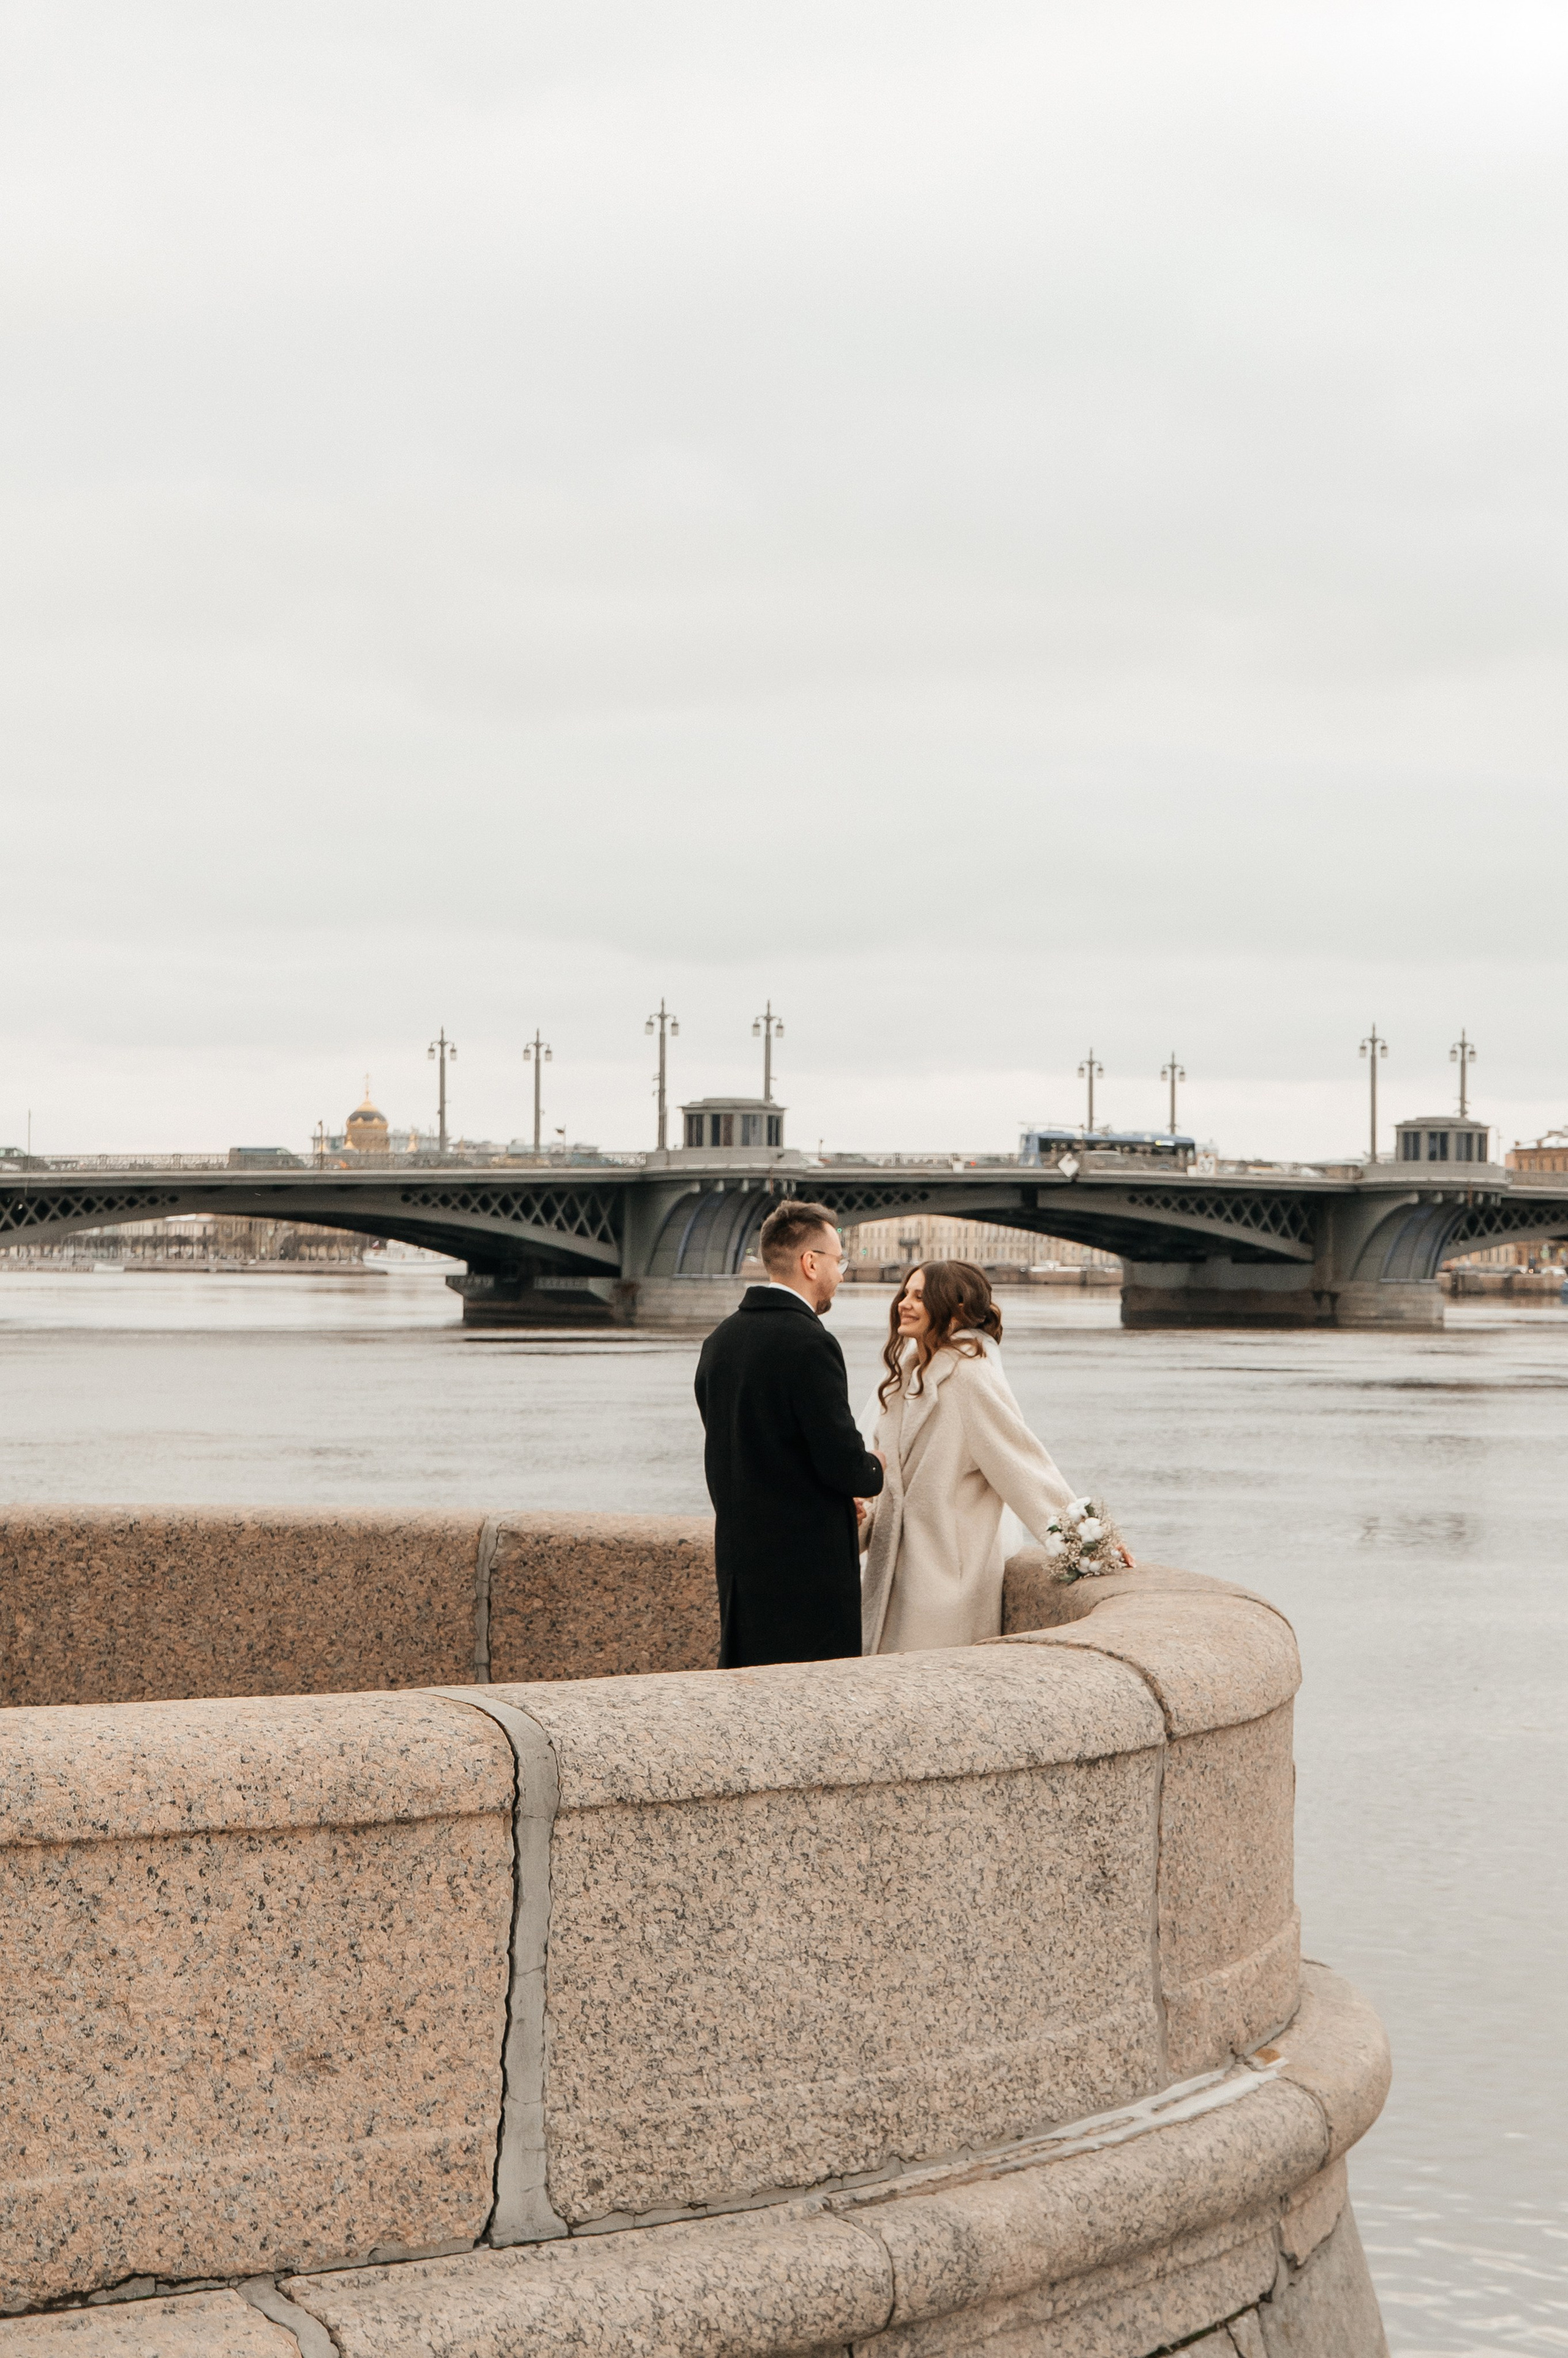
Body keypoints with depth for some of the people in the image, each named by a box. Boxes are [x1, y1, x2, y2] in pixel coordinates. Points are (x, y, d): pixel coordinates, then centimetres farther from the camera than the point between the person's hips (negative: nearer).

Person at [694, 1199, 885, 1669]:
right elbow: (844, 1464, -19)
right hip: (807, 1567, -8)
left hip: (738, 1557, 8)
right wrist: (873, 1471, 5)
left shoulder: (720, 1341, 9)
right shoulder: (809, 1343, -17)